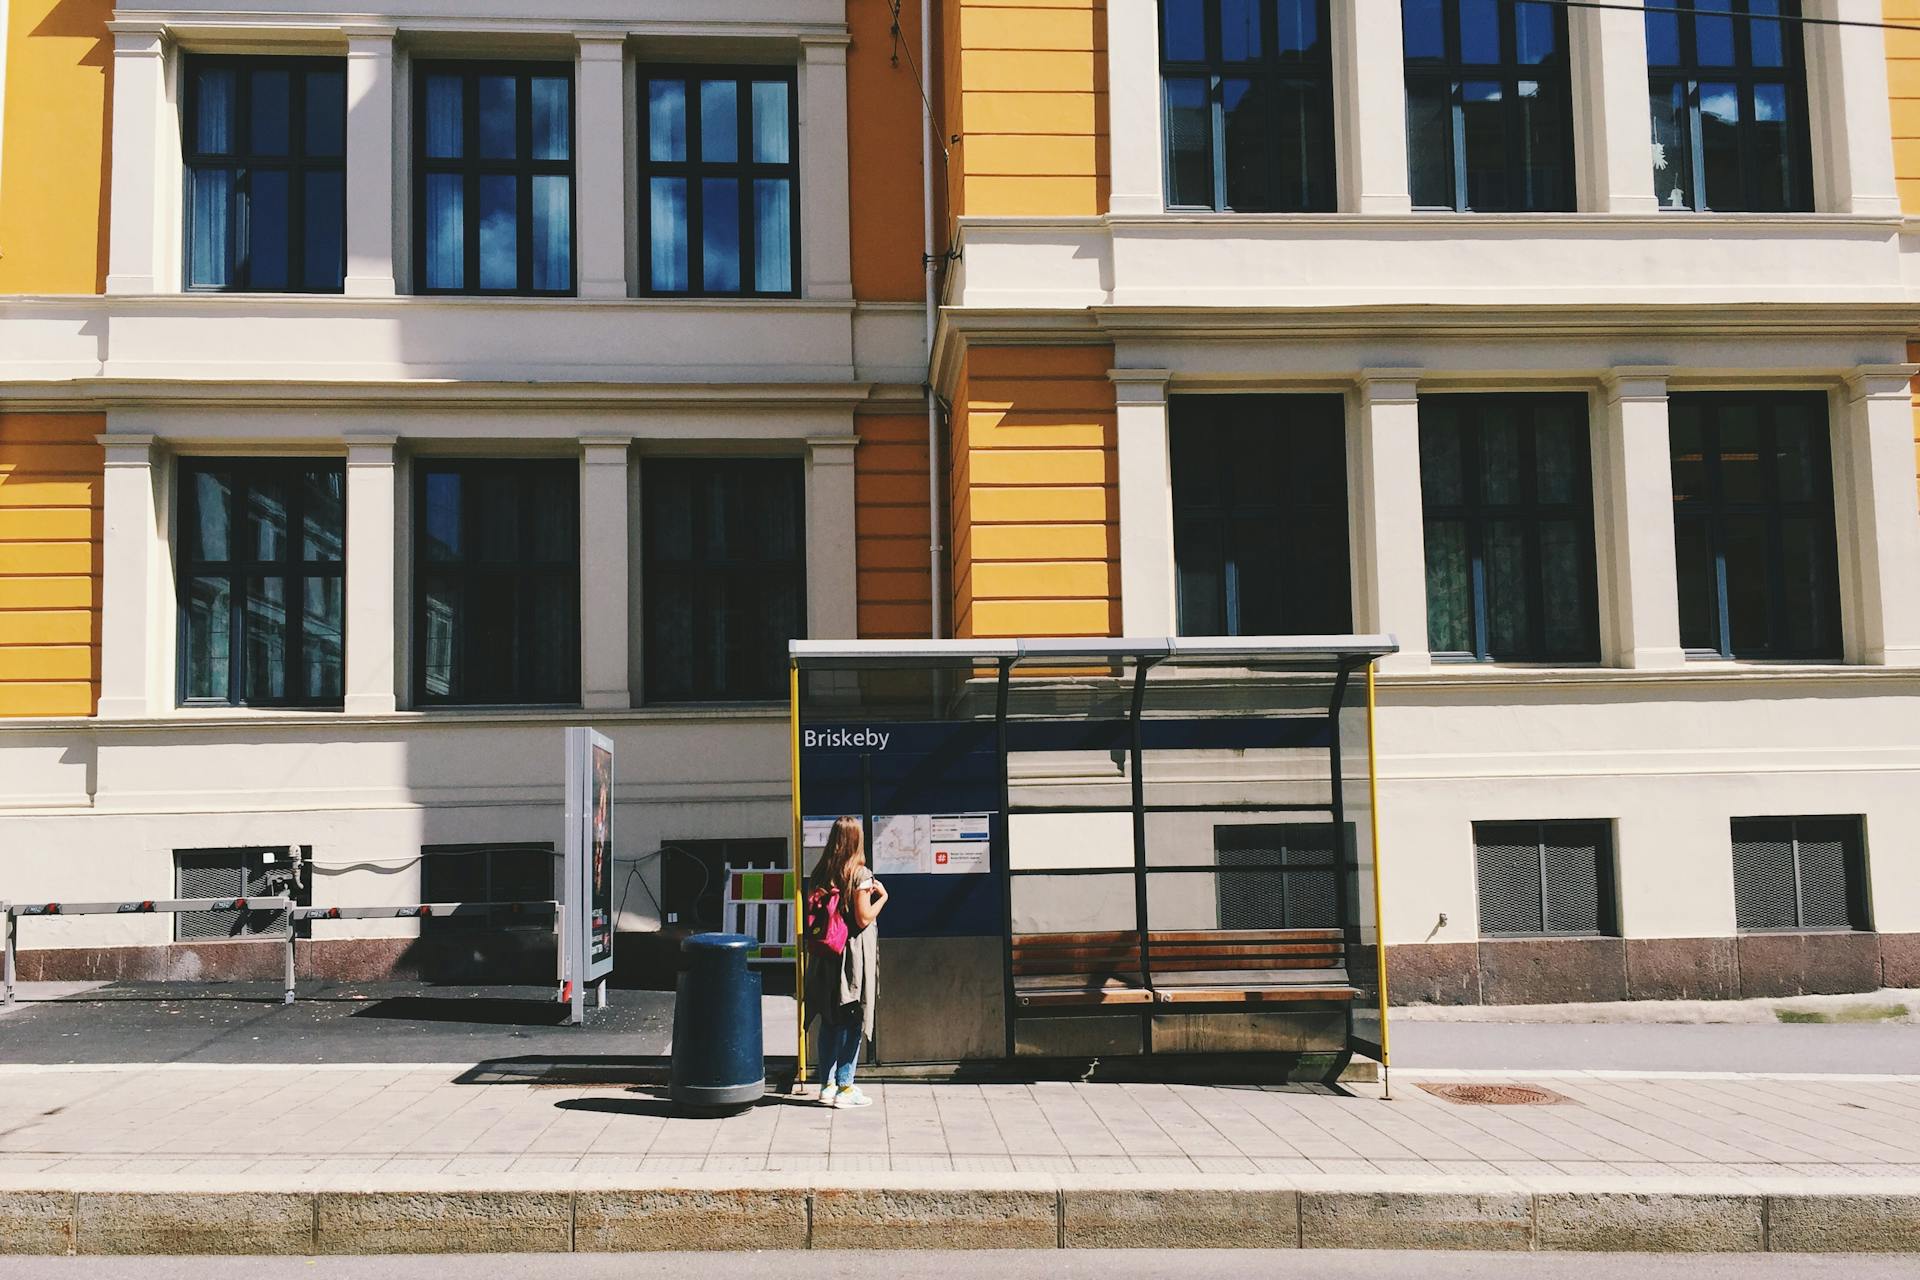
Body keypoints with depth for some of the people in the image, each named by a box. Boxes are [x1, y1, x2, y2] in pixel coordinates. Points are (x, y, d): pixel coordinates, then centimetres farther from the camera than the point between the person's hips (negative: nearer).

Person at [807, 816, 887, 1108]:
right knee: (852, 1022, 2)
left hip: (827, 954, 5)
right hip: (854, 953, -5)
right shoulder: (860, 874, -12)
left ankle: (827, 1085, 16)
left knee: (830, 1021, 13)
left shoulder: (821, 873, 5)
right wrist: (881, 896, 0)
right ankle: (845, 1088, 4)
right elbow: (863, 919, -15)